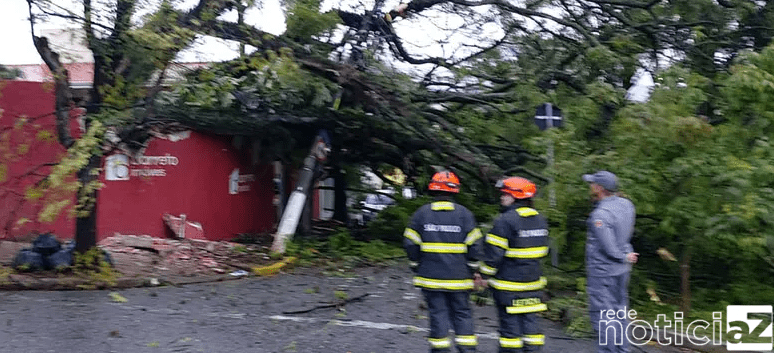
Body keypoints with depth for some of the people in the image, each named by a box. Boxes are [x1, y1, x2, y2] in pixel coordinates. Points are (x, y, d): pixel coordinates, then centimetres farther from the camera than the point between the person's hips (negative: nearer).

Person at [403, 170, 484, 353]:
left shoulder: (421, 213, -2)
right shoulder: (464, 214, -3)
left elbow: (410, 244, 0)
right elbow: (475, 245, -4)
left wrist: (417, 266, 13)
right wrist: (471, 270, 8)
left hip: (431, 276, 0)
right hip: (458, 277, 0)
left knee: (437, 313, 6)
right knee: (462, 313, 10)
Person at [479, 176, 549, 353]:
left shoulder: (505, 221, -16)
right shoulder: (540, 220, 8)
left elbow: (494, 254, -16)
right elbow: (542, 251, 15)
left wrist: (484, 276, -5)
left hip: (508, 284, -7)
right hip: (533, 282, 7)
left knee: (510, 322, 1)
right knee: (530, 320, 11)